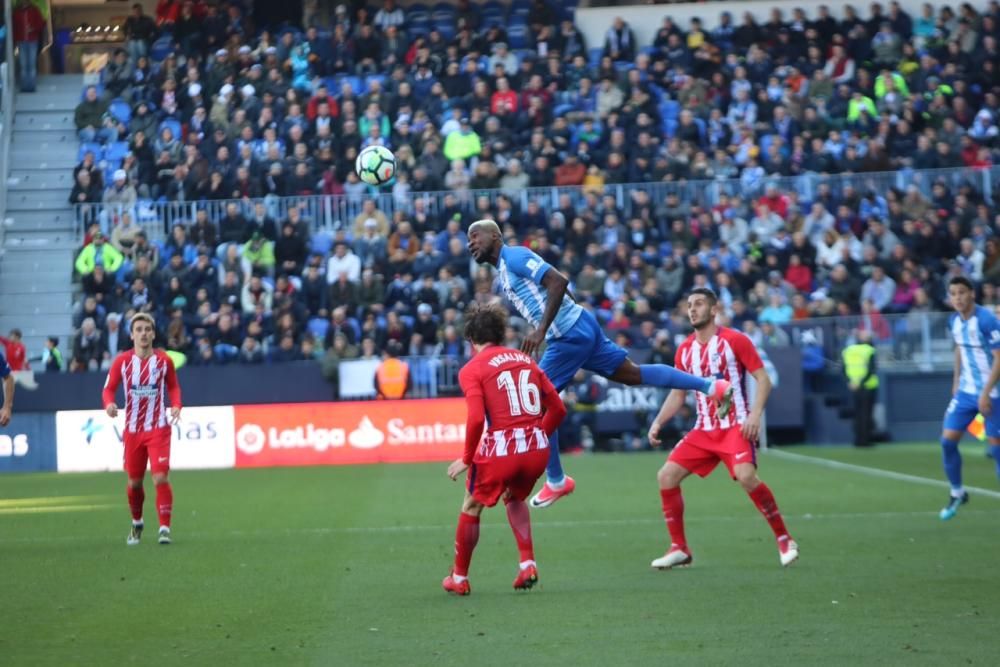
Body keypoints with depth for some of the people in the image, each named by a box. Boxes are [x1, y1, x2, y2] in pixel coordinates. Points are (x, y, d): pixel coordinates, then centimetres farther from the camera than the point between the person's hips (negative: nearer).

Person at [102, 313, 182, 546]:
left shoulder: (164, 360, -1)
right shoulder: (122, 361, -2)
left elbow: (173, 387, 10)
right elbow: (109, 388, 2)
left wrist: (176, 405, -9)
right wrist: (109, 403, -19)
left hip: (158, 429, -2)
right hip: (132, 430, 2)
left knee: (160, 477, -15)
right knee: (134, 482, 10)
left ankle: (164, 528, -10)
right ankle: (136, 524, 34)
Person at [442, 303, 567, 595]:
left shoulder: (472, 369, 1)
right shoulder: (525, 359, 16)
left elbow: (476, 419, -13)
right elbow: (558, 408, 15)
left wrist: (467, 458, -2)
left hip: (501, 449, -5)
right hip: (538, 448, 5)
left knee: (471, 507, 20)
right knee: (515, 499, 33)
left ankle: (459, 578, 28)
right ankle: (527, 564, 18)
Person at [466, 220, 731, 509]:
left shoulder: (514, 257, -12)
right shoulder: (504, 271, 18)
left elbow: (558, 282, -23)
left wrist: (540, 330, -27)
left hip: (569, 334, -10)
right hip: (578, 330, 10)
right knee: (633, 374, 16)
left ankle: (556, 481, 2)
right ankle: (711, 386, 19)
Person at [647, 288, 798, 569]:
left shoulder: (734, 340, -6)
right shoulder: (684, 350, 11)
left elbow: (763, 379, -7)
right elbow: (677, 394, 18)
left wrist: (755, 414, -21)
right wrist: (658, 423, 4)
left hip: (736, 426, -6)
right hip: (704, 430, 6)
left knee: (746, 476, -29)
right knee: (666, 476, -6)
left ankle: (784, 540, -14)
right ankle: (679, 548, 5)